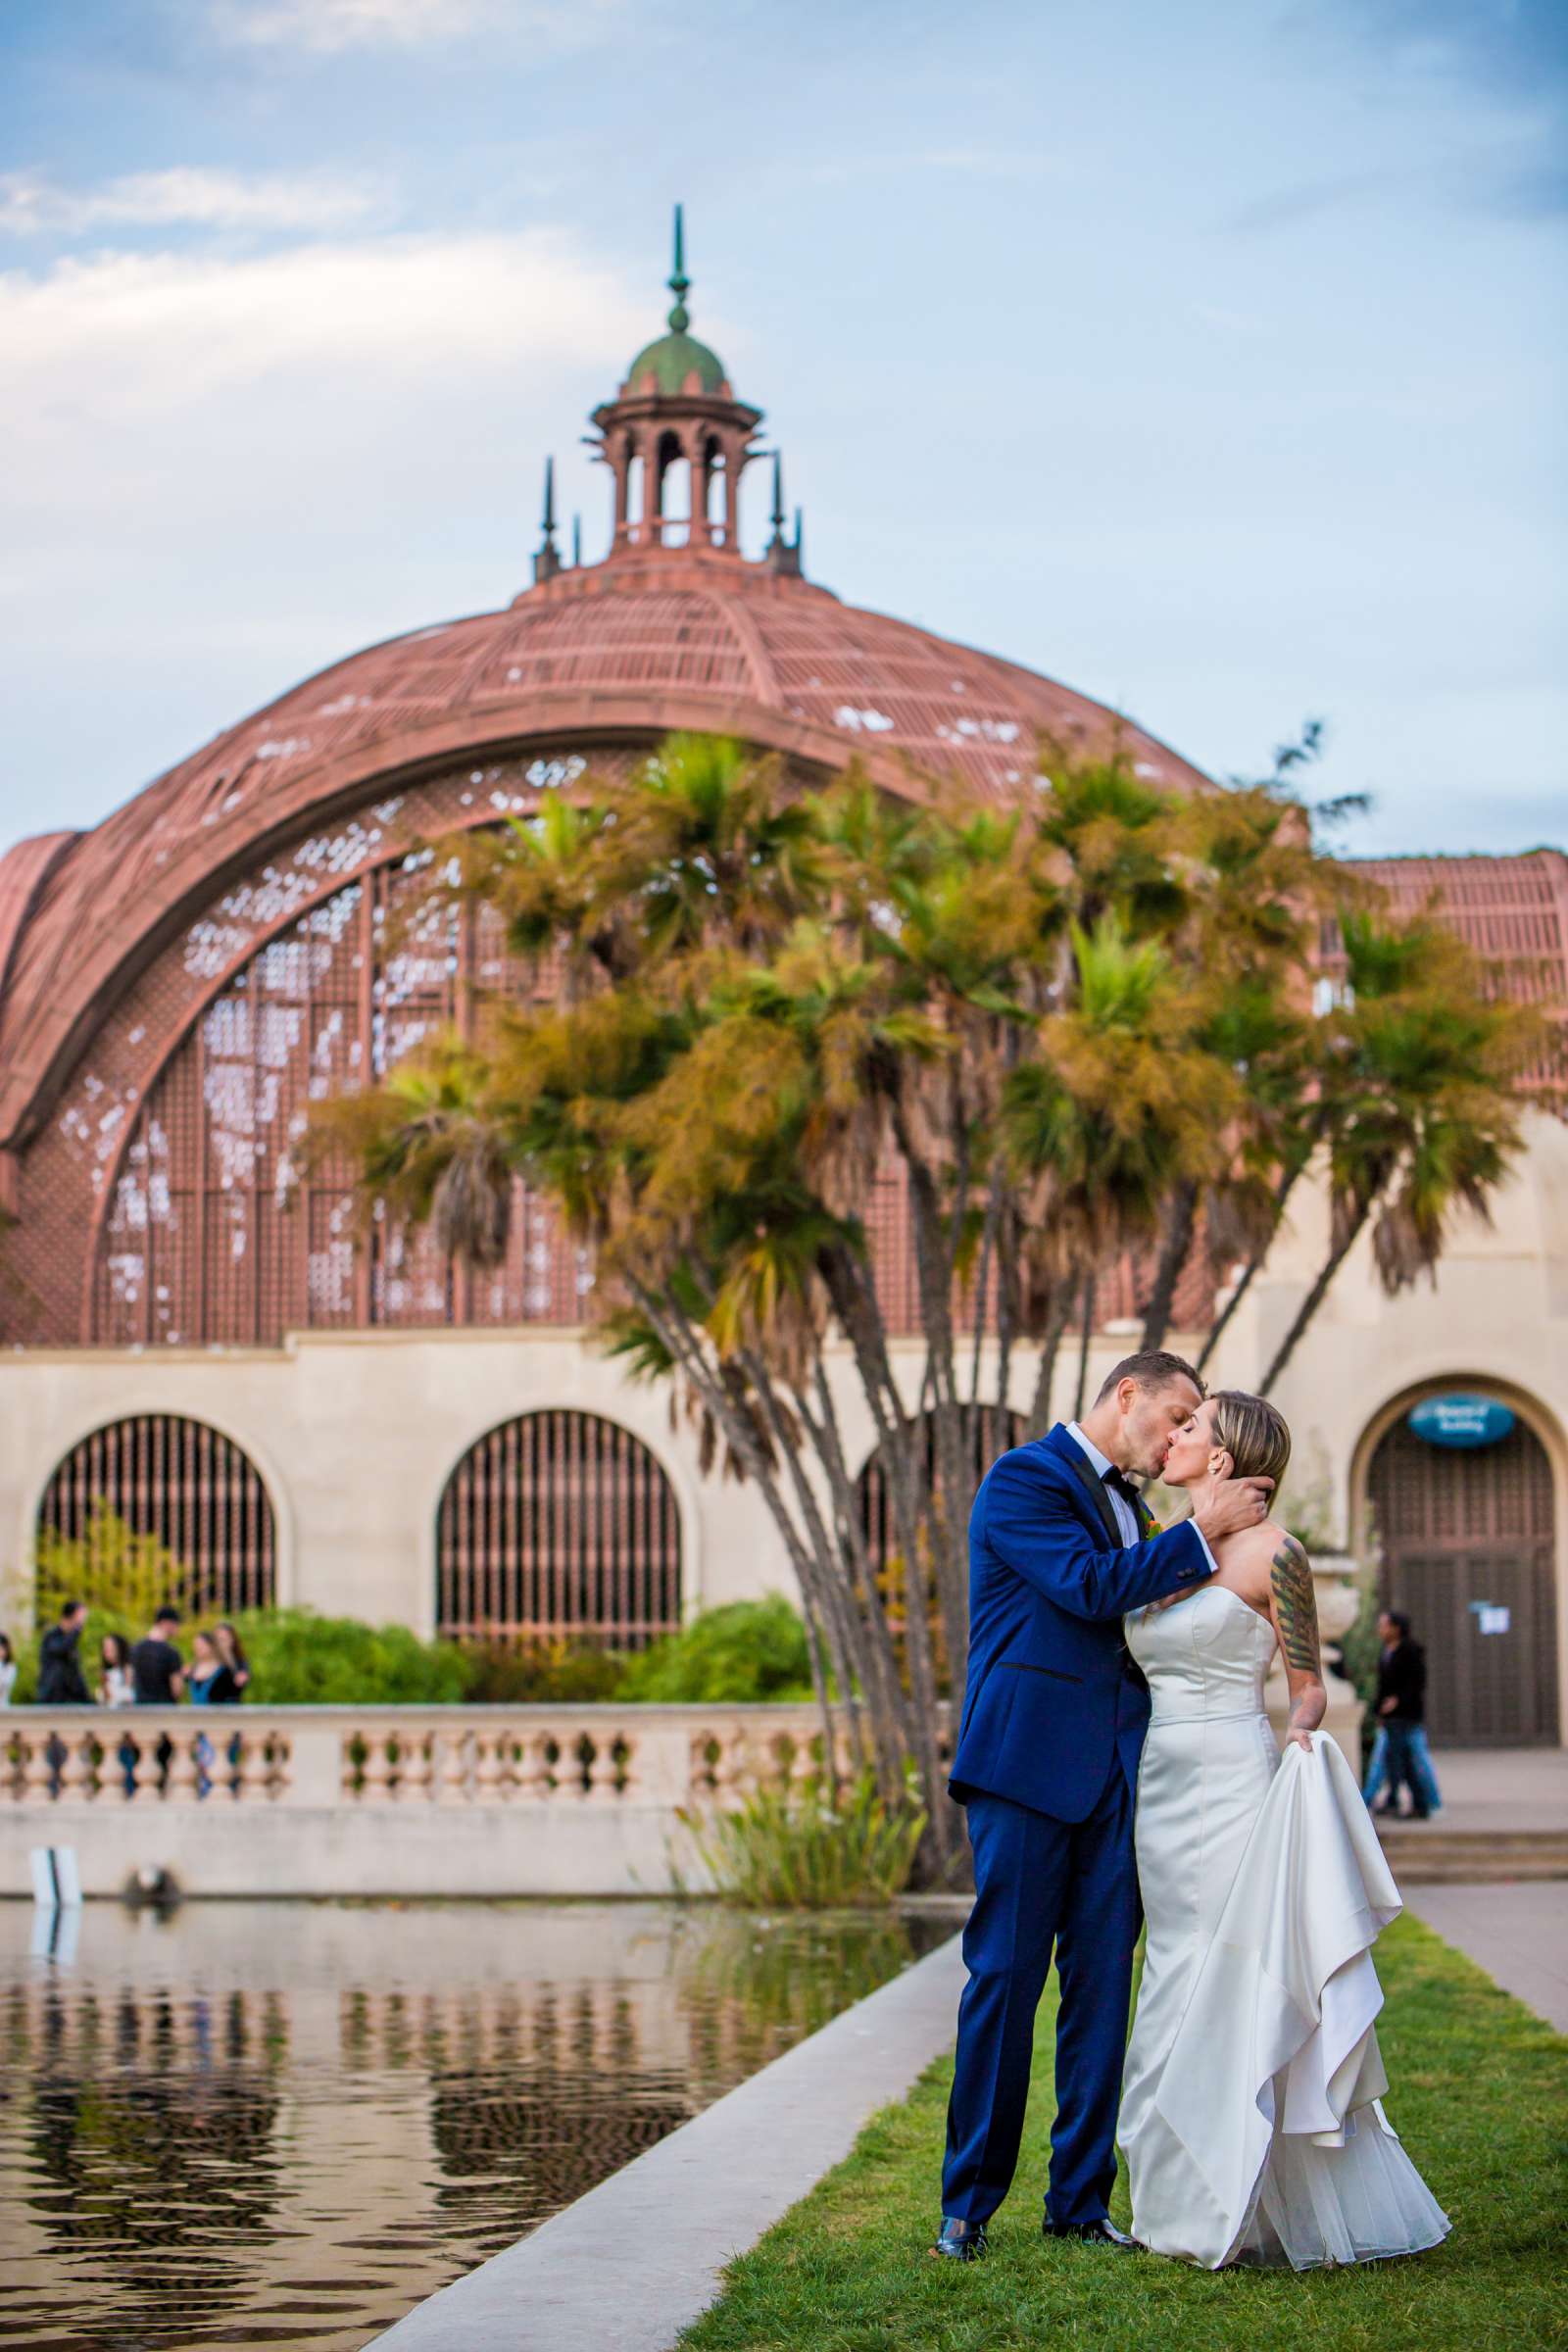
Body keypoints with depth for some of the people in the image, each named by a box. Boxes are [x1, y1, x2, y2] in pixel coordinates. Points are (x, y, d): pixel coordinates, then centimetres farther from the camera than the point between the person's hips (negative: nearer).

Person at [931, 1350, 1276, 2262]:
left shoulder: (1127, 1502, 19)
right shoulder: (1023, 1479, -5)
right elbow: (1089, 1586, -16)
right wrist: (1201, 1533, -13)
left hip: (1115, 1773, 7)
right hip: (1029, 1764, -7)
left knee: (1103, 1983, 5)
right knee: (1006, 1977, -3)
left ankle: (1081, 2200, 11)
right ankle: (969, 2203, 5)